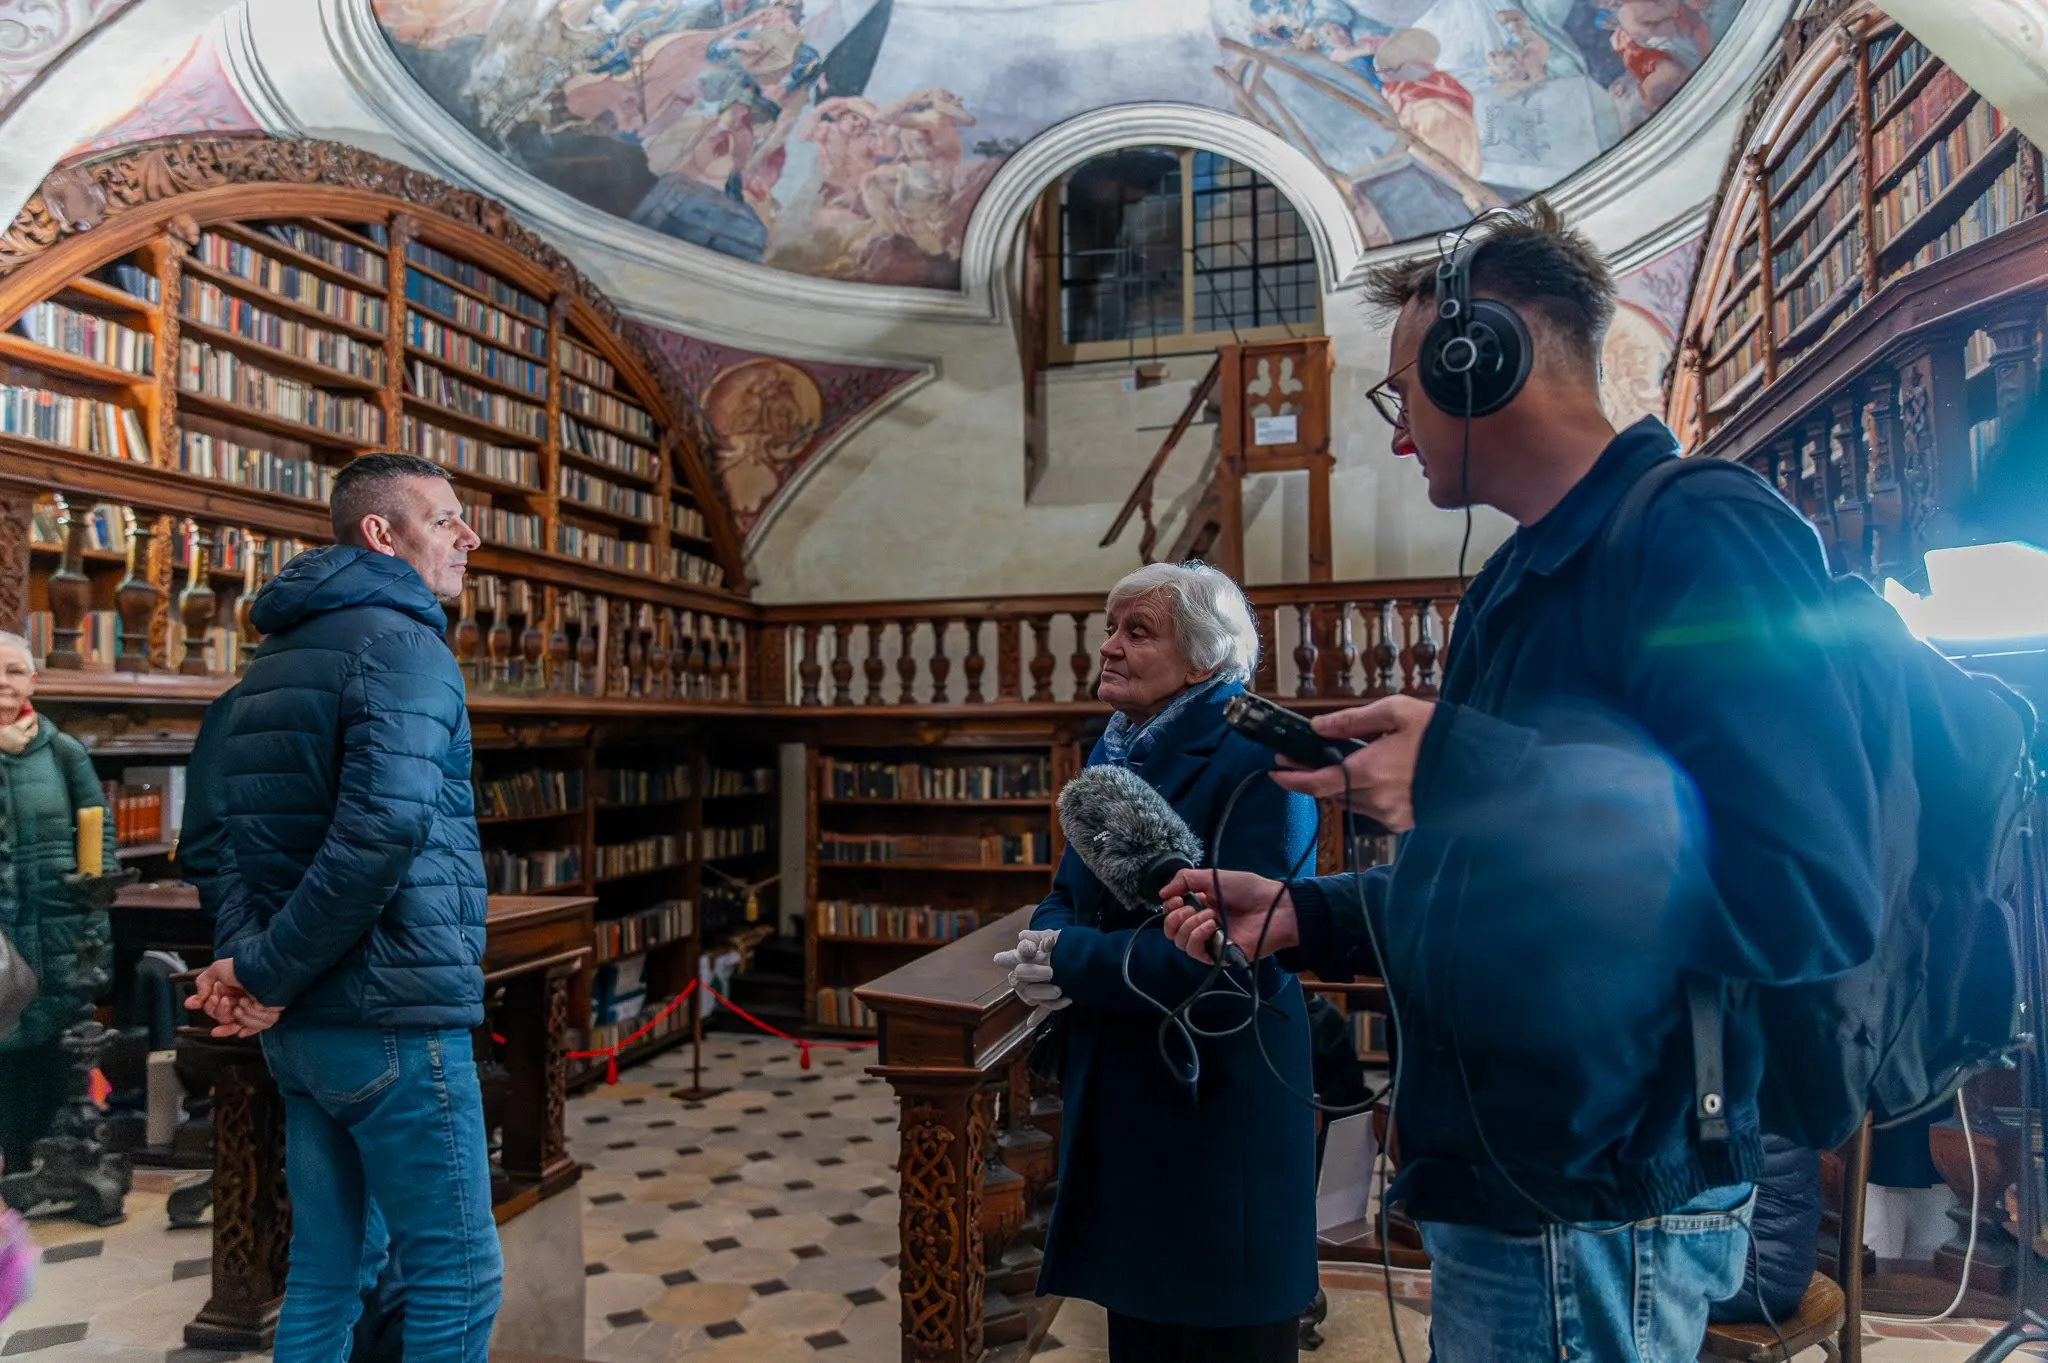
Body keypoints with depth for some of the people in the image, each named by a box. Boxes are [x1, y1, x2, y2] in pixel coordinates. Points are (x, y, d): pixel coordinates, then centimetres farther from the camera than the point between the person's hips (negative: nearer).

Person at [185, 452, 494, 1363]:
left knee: (322, 1270, 18)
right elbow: (385, 825, -27)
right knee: (458, 1278, 2)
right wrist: (270, 973, -16)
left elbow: (238, 838, 10)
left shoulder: (277, 657, 17)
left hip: (301, 1027, 9)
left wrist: (246, 955, -5)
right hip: (394, 1018, -9)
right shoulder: (402, 642, -13)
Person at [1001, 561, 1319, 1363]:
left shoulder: (1255, 763, -18)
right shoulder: (1116, 751, 7)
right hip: (1117, 1093, 8)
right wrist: (1046, 948, -13)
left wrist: (1075, 965, -21)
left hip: (1218, 1103, -7)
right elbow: (1071, 896, 11)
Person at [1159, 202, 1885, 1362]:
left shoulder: (1707, 540, -17)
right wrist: (1303, 917, 11)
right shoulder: (1517, 586, 13)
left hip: (1594, 1218, -9)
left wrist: (1468, 774, -28)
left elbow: (1816, 900, -27)